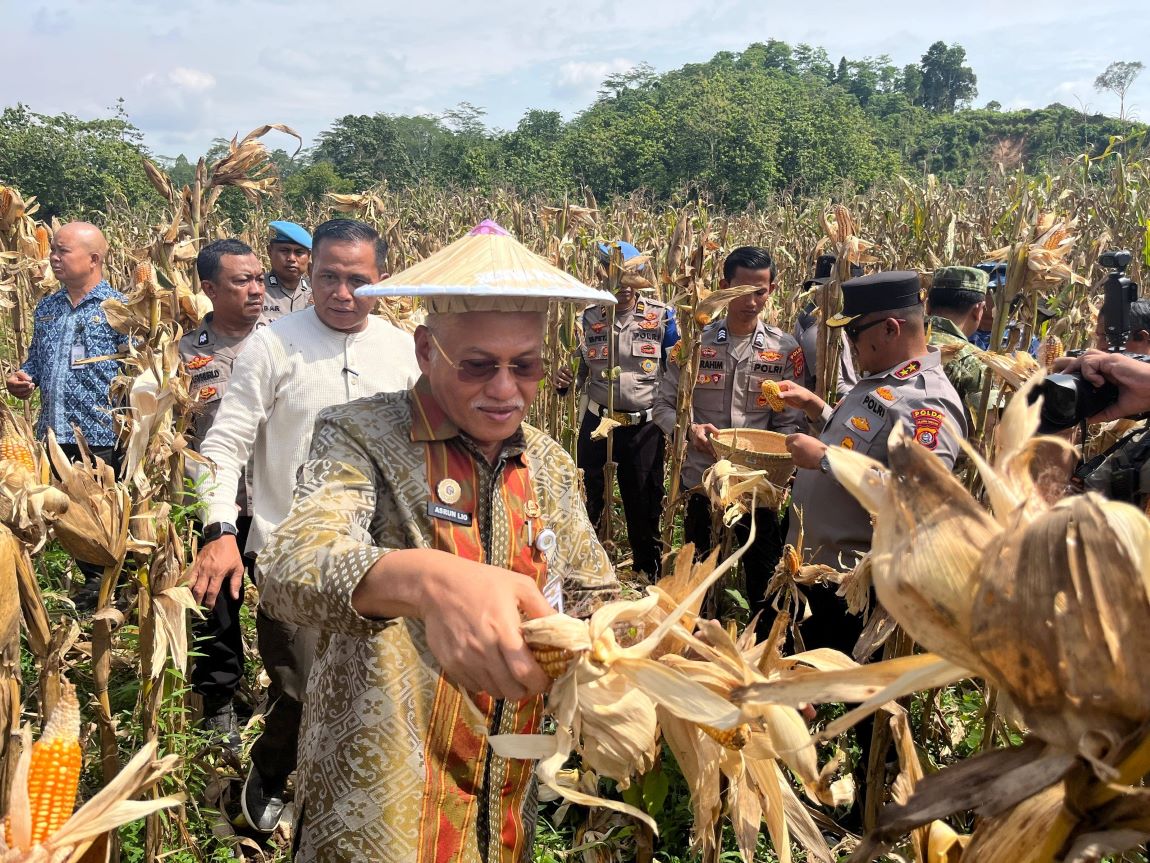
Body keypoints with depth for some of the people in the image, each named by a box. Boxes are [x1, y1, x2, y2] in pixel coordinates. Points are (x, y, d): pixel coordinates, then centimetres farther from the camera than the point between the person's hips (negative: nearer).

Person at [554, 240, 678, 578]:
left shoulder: (661, 316, -5)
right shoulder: (590, 318, 3)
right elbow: (581, 372, 12)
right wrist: (564, 380, -9)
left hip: (645, 427, -2)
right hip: (596, 423, 2)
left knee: (645, 508, 11)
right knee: (585, 501, 11)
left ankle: (649, 576, 29)